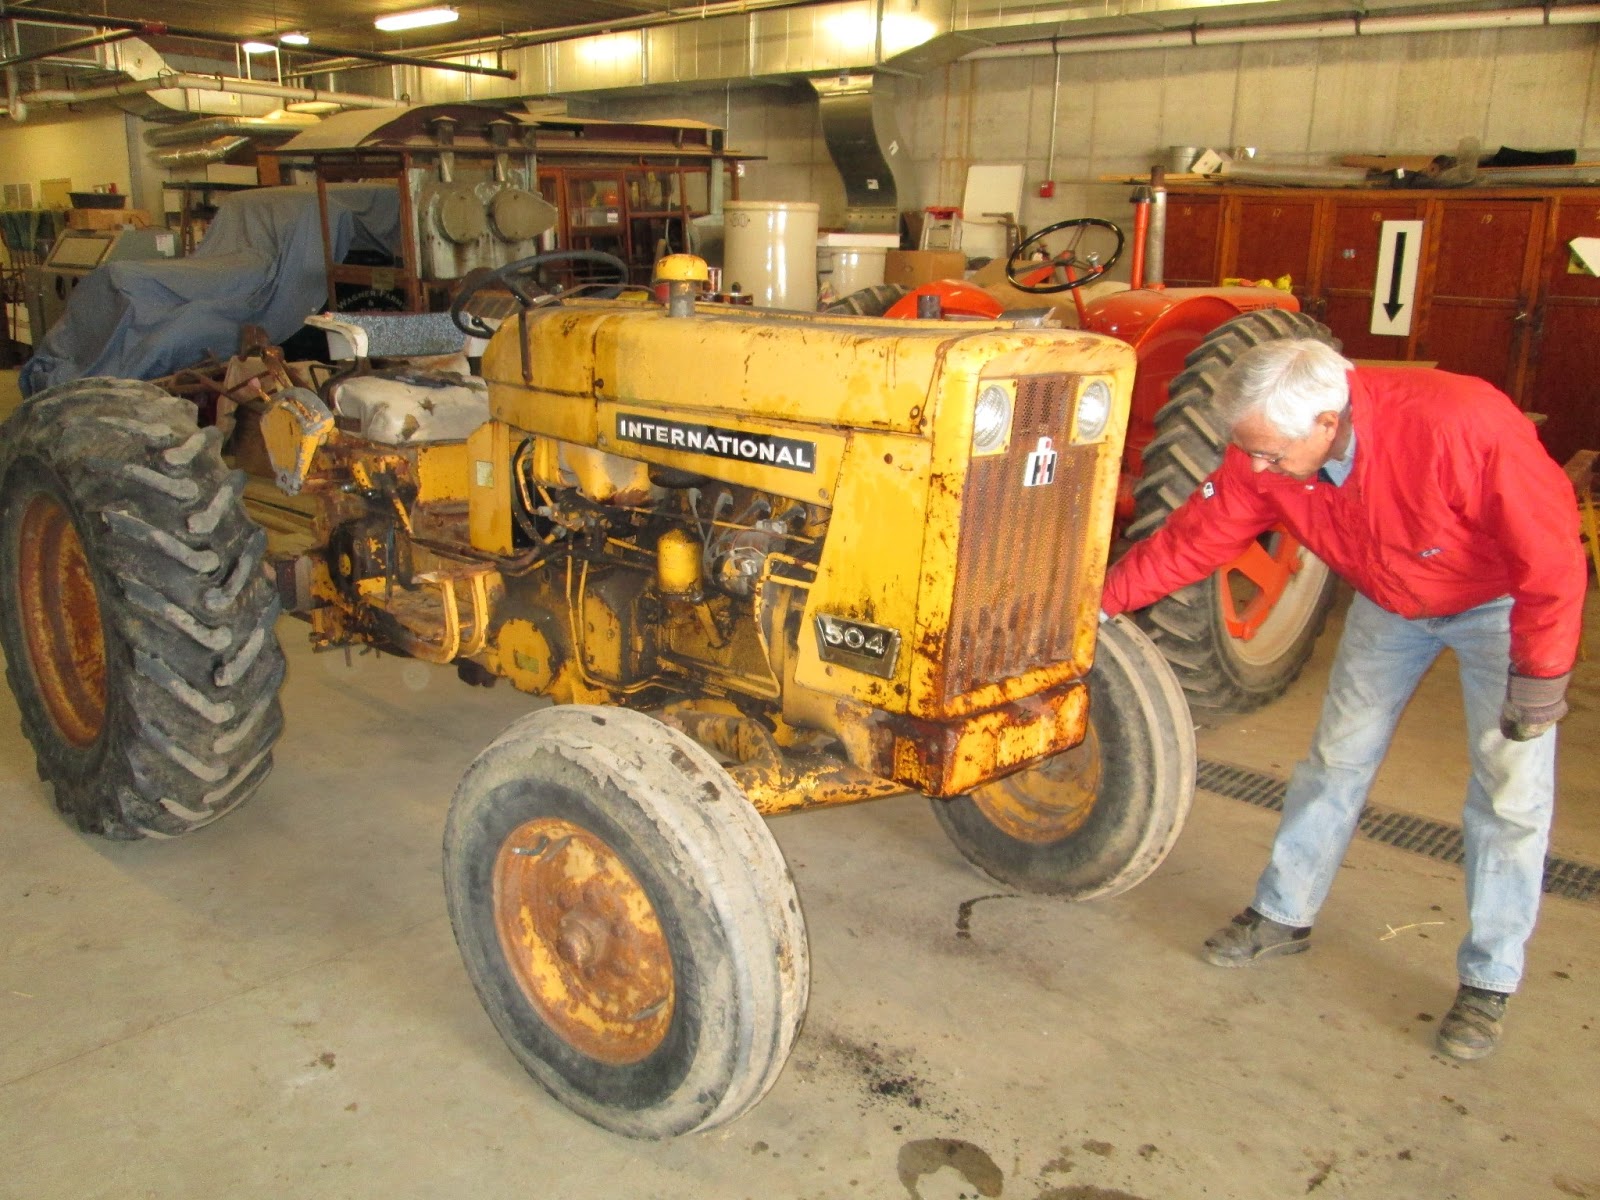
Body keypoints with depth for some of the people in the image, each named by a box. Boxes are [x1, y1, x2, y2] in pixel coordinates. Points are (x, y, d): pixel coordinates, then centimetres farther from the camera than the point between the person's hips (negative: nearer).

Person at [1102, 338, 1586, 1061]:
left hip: (1499, 601, -4)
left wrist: (1540, 675, -23)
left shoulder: (1462, 426, -41)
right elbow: (1192, 539, -14)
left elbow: (1550, 554, -30)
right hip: (1389, 600, 4)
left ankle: (1488, 982, 11)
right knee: (1338, 756, 8)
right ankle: (1284, 915, 23)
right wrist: (1102, 599, -15)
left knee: (1510, 789, -3)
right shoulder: (1263, 455, -25)